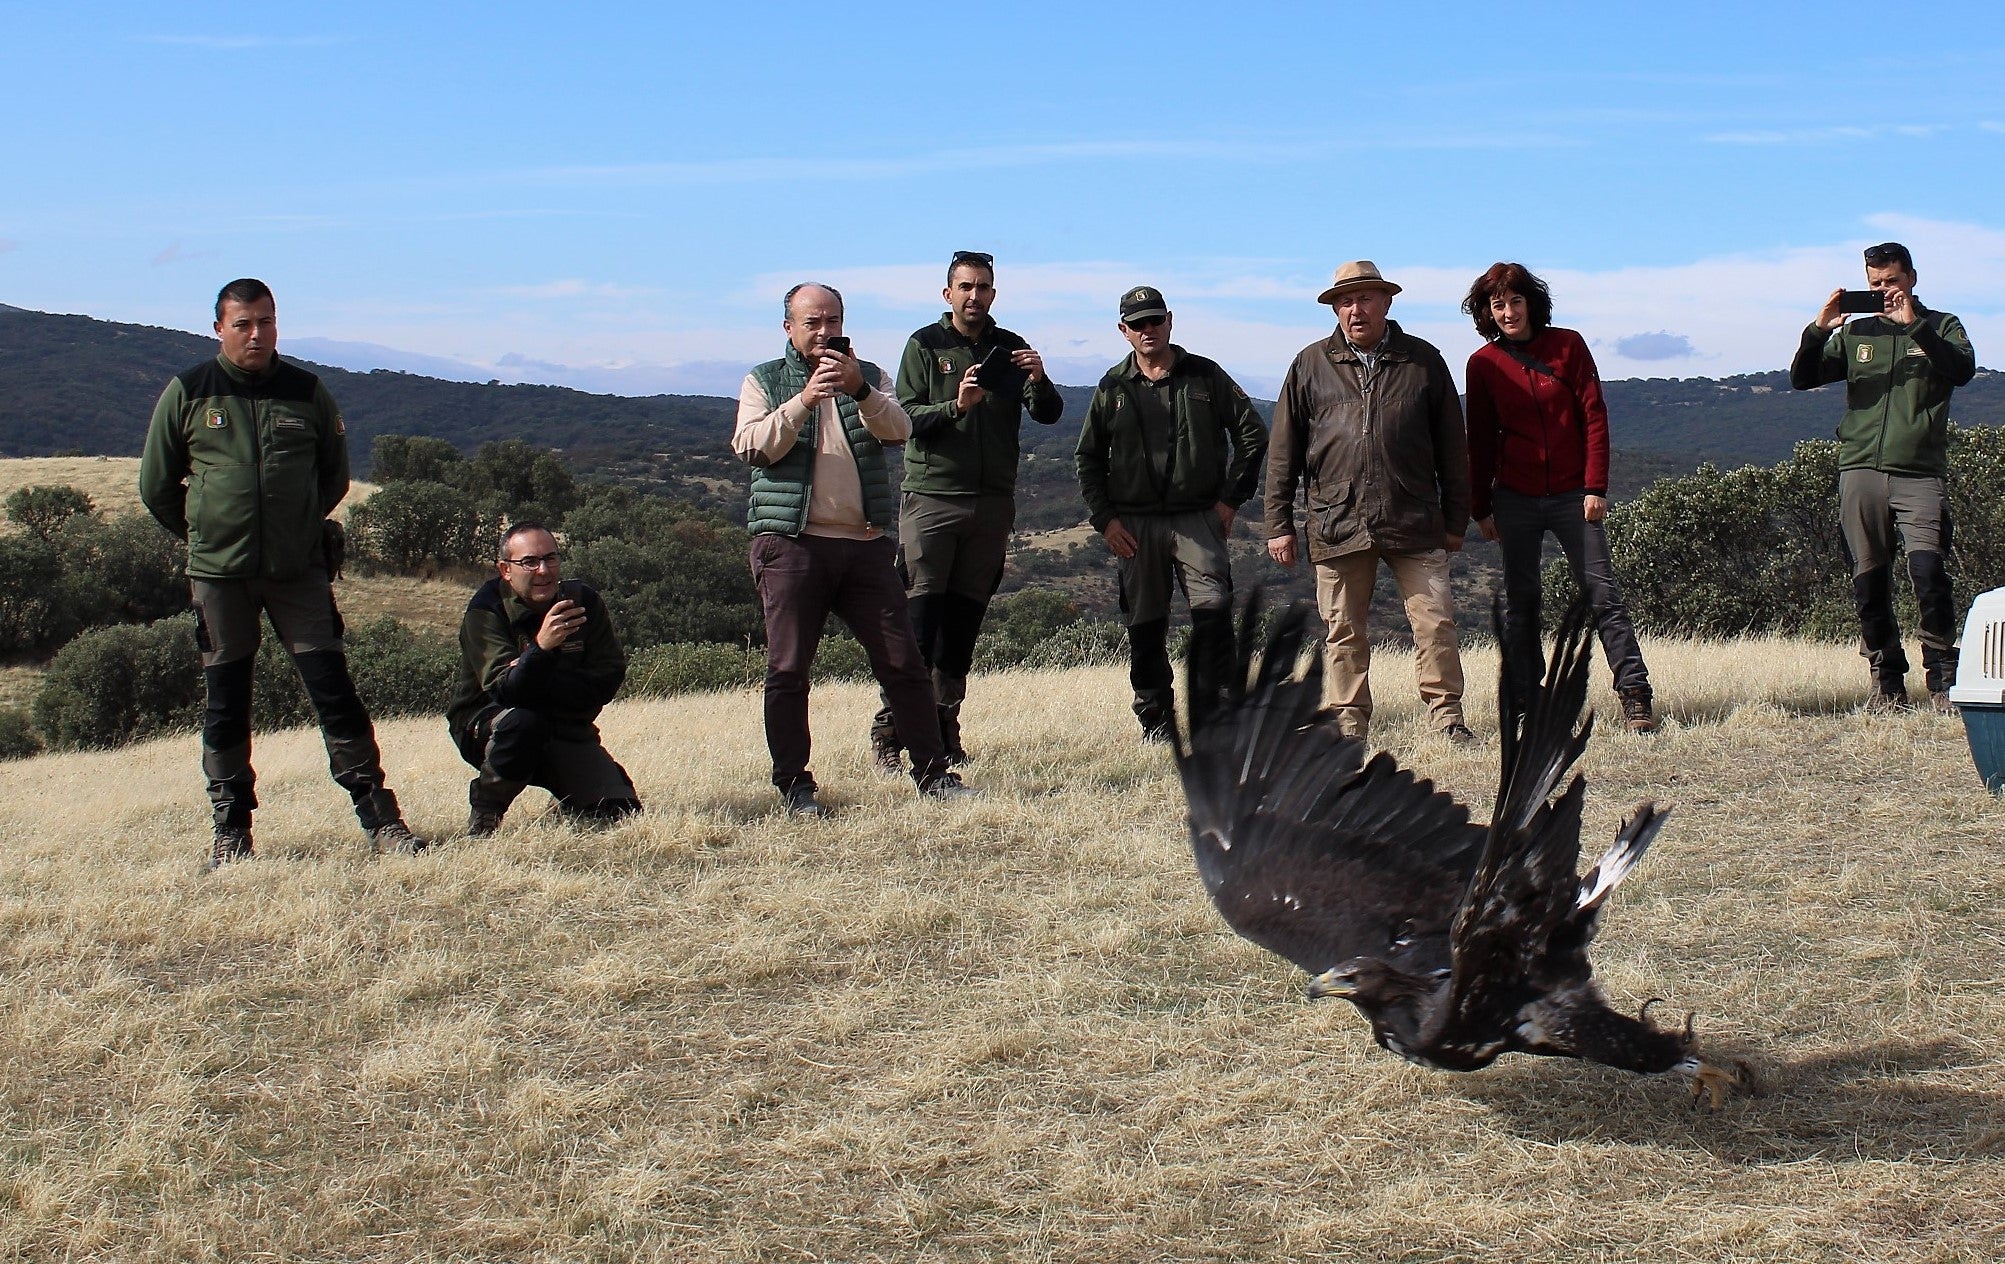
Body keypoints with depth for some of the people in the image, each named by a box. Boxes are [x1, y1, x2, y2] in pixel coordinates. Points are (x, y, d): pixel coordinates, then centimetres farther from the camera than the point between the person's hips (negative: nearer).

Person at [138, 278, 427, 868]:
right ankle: (230, 829, 14)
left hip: (299, 569, 0)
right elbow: (156, 485, 10)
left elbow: (336, 474, 17)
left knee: (332, 685, -4)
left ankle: (379, 817, -1)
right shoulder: (187, 393, 0)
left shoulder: (307, 391, 4)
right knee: (226, 698, 5)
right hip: (218, 572, 0)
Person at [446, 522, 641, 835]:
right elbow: (505, 691, -30)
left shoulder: (583, 601, -7)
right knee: (521, 722, -38)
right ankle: (483, 817, -14)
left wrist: (542, 686, -26)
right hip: (486, 724, -3)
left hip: (565, 729, 3)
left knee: (620, 812, -13)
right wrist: (541, 647, -48)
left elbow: (608, 680, -12)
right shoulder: (485, 611, -18)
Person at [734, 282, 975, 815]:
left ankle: (933, 773, 7)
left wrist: (859, 389, -20)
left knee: (903, 661, 0)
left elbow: (898, 429, -3)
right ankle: (792, 783, 6)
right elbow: (751, 447, -7)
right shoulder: (763, 382, 11)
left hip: (866, 544, 2)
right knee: (787, 670, -2)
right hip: (792, 544, -2)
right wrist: (804, 399, -19)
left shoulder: (868, 376, 16)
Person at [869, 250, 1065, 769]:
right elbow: (905, 417, -5)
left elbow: (1048, 415, 3)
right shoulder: (925, 346, 4)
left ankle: (944, 725, 9)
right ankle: (891, 726, -9)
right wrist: (955, 406, -22)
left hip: (993, 502, 3)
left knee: (965, 618, 4)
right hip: (931, 497, -3)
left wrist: (1039, 381, -17)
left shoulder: (1011, 349, 12)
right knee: (919, 614, -10)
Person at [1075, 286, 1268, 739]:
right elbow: (1088, 458, 14)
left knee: (1214, 611, -15)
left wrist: (1232, 498, 1)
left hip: (1199, 518, -2)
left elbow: (1252, 434, 7)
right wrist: (1104, 518, 4)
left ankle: (1211, 718, -10)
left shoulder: (1205, 376, 5)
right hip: (1135, 525, 2)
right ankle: (1155, 722, 15)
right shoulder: (1113, 388, 9)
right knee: (1144, 628, 4)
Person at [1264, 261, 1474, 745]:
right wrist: (1279, 524, 4)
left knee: (1435, 621, -4)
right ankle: (1349, 725, 13)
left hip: (1415, 522, 0)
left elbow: (1452, 446, 12)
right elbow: (1283, 452, 9)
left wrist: (1456, 519, 10)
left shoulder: (1423, 361, 9)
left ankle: (1446, 717, 5)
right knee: (1344, 632, 4)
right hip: (1337, 522, 0)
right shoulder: (1311, 366, 8)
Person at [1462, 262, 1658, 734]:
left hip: (1572, 494, -1)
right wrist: (1481, 508, 7)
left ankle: (1634, 695, -4)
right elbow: (1480, 442, 8)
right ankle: (1526, 703, 10)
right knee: (1520, 601, 4)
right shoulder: (1483, 364, 3)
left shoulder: (1567, 345, 0)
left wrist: (1595, 487, -8)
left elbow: (1594, 417, -1)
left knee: (1602, 592, -5)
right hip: (1515, 498, 1)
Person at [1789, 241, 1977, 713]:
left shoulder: (1941, 327, 12)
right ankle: (1887, 682, 10)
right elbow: (1802, 379, 10)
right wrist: (1818, 331, -6)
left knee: (1928, 571, -16)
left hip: (1920, 473, -3)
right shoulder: (1856, 333, 18)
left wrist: (1913, 324, -13)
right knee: (1869, 580, 2)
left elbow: (1963, 369, -8)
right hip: (1860, 471, 3)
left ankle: (1943, 679, -9)